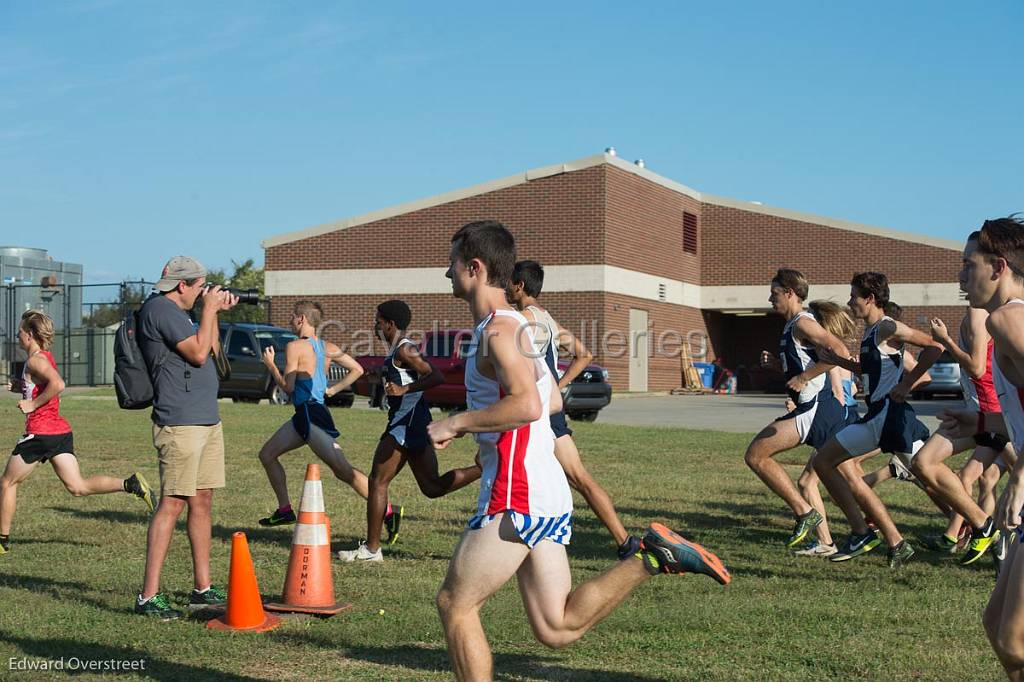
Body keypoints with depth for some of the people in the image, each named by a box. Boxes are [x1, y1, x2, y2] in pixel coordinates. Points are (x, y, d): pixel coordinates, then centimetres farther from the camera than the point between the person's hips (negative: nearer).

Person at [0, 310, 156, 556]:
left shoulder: (35, 360, -12)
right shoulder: (46, 357, 17)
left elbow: (58, 384, -30)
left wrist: (32, 404, -19)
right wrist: (22, 387, 18)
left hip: (40, 432, -8)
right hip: (61, 431, 9)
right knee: (77, 487, 2)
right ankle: (130, 484, -15)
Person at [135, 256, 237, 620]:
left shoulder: (176, 313, 20)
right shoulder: (159, 308, -10)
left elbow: (212, 351, 28)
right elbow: (198, 353, -15)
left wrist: (215, 311, 21)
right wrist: (209, 308, -5)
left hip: (207, 420, 10)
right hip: (180, 423, -10)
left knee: (202, 502, 12)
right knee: (173, 504, -11)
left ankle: (202, 588, 19)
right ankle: (148, 596, -10)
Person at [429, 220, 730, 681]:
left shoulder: (499, 329, -12)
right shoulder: (512, 325, 19)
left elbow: (526, 404, -27)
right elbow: (553, 400, 27)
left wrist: (455, 424, -17)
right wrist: (475, 420, 24)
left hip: (517, 496, -10)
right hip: (546, 493, 10)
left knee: (455, 605, 2)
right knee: (558, 629, 8)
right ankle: (652, 558, 1)